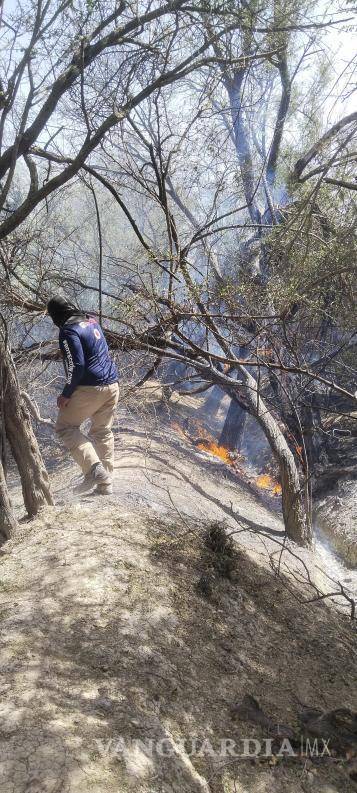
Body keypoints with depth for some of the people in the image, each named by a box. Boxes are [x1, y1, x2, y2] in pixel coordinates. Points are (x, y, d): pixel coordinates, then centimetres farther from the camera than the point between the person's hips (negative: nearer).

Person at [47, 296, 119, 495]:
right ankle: (106, 482, 20)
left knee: (65, 426, 4)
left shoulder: (68, 331, -14)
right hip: (112, 384, 8)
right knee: (103, 431, 16)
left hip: (91, 388, -8)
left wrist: (66, 394, -13)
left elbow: (76, 365, -19)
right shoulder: (92, 321, 12)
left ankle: (94, 468, -13)